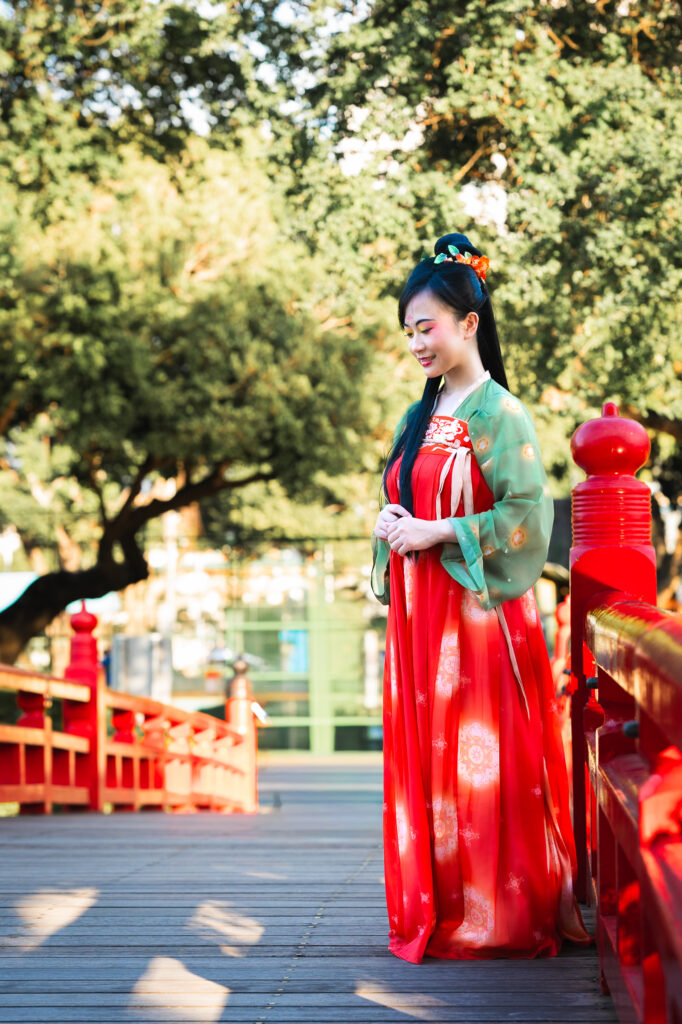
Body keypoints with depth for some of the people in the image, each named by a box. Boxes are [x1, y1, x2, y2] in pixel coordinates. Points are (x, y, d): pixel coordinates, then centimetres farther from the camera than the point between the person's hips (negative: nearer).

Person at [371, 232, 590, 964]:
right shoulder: (418, 419, 16)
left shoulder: (497, 414, -8)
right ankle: (436, 910, 17)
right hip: (418, 614, 8)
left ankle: (499, 913, 6)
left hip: (477, 610, -7)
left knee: (480, 763, -4)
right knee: (422, 760, 8)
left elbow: (526, 516, -15)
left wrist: (435, 533, -15)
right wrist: (389, 528, 1)